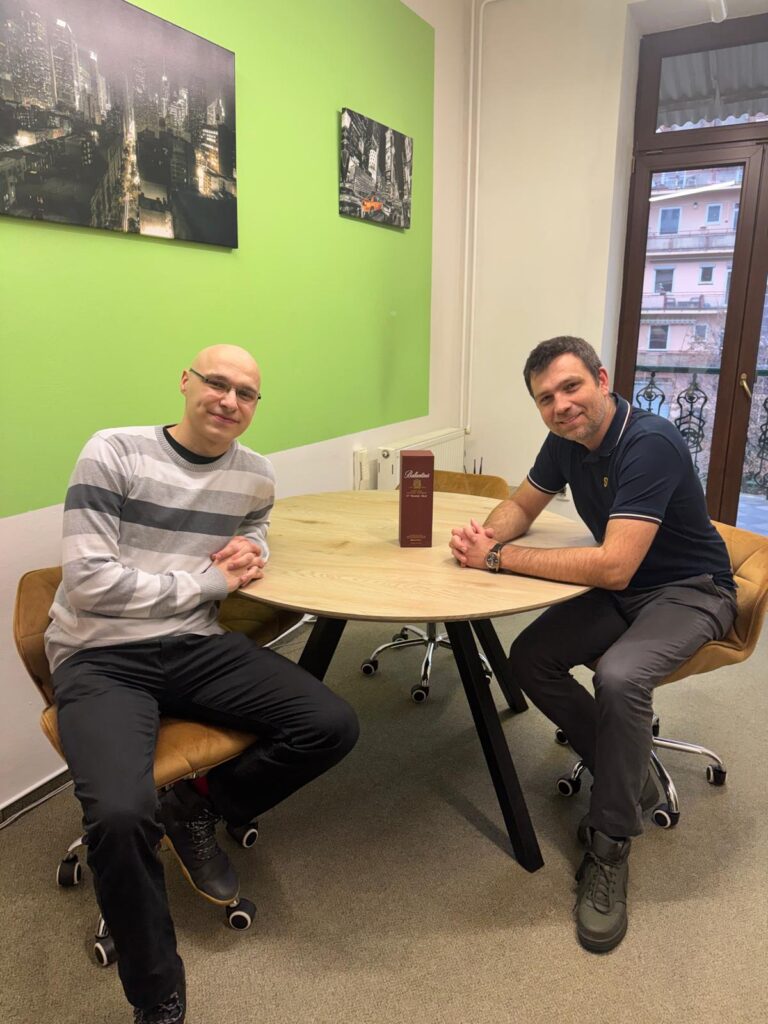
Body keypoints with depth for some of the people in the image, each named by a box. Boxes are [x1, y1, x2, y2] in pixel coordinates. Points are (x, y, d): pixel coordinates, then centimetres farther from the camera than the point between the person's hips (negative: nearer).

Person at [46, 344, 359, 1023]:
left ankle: (197, 810, 13)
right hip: (100, 658, -4)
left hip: (196, 647, 5)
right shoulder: (113, 454, -8)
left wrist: (251, 552, 2)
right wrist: (209, 580, -9)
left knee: (332, 727, -13)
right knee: (120, 814, -31)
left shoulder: (255, 476, 6)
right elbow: (89, 582, -14)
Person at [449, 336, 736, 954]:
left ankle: (610, 847, -11)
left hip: (688, 592, -7)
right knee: (530, 660, -10)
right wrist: (487, 535, -14)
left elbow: (613, 567, -35)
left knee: (619, 676, -34)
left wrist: (500, 558, -30)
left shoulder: (650, 444, -28)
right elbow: (522, 505, 11)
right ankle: (632, 780, 9)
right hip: (620, 591, 8)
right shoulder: (567, 442, -3)